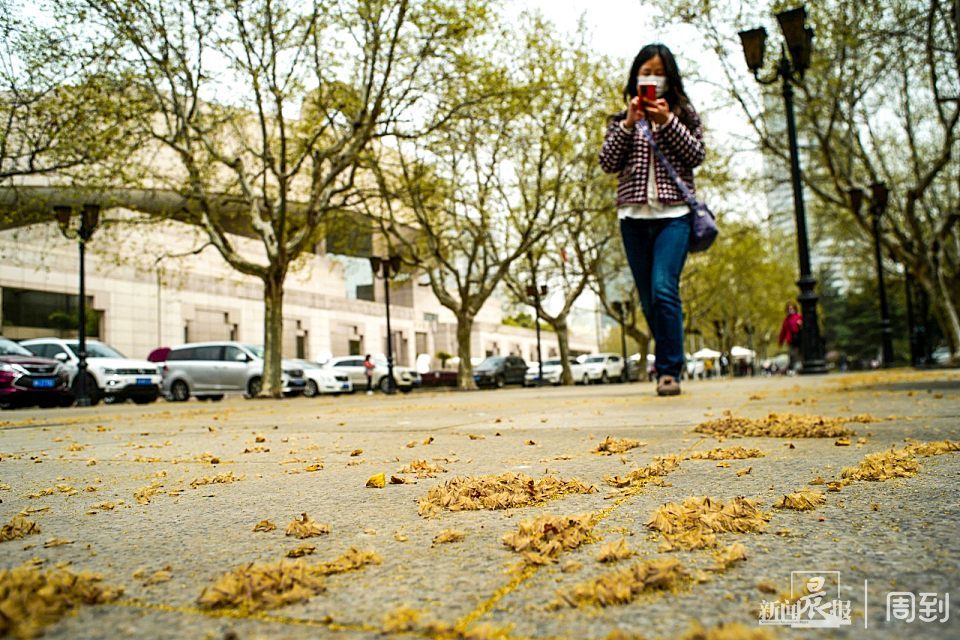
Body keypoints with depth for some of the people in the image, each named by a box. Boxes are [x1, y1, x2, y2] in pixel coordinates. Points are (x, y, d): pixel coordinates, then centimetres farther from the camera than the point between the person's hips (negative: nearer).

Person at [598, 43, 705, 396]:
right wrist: (628, 124, -7)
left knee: (664, 290, -19)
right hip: (634, 215, 3)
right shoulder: (623, 118, 16)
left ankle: (669, 371, -14)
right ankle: (671, 364, 19)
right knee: (649, 299, 4)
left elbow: (697, 155, 1)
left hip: (673, 214, -2)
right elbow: (607, 163, 3)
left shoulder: (684, 112, 13)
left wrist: (667, 122, -9)